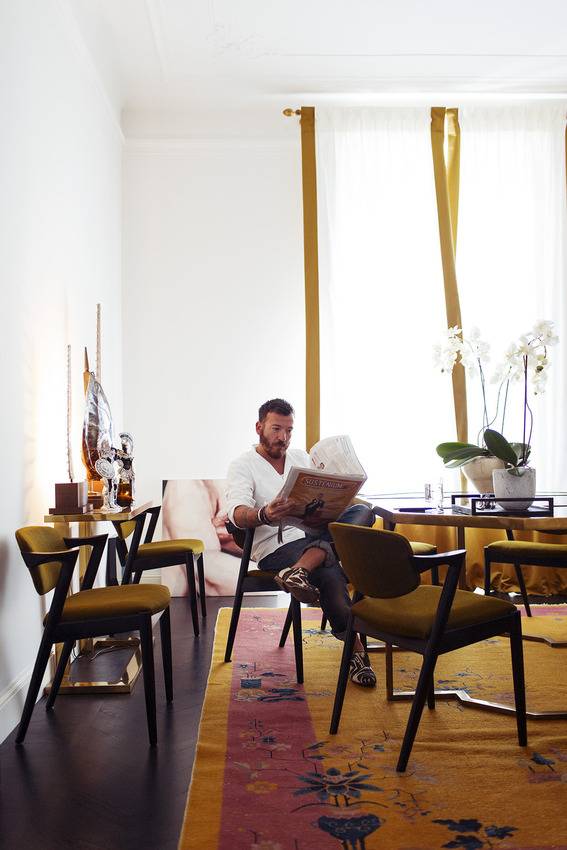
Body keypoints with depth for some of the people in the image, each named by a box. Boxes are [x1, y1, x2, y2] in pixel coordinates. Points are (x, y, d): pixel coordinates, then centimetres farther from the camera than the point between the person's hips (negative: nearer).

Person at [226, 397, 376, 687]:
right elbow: (237, 513, -18)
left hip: (314, 533, 6)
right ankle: (356, 649, -31)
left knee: (361, 511, -26)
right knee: (329, 570, -37)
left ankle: (298, 572, -43)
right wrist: (264, 516, -44)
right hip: (276, 546, -6)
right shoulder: (242, 465, 1)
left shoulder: (301, 457, 21)